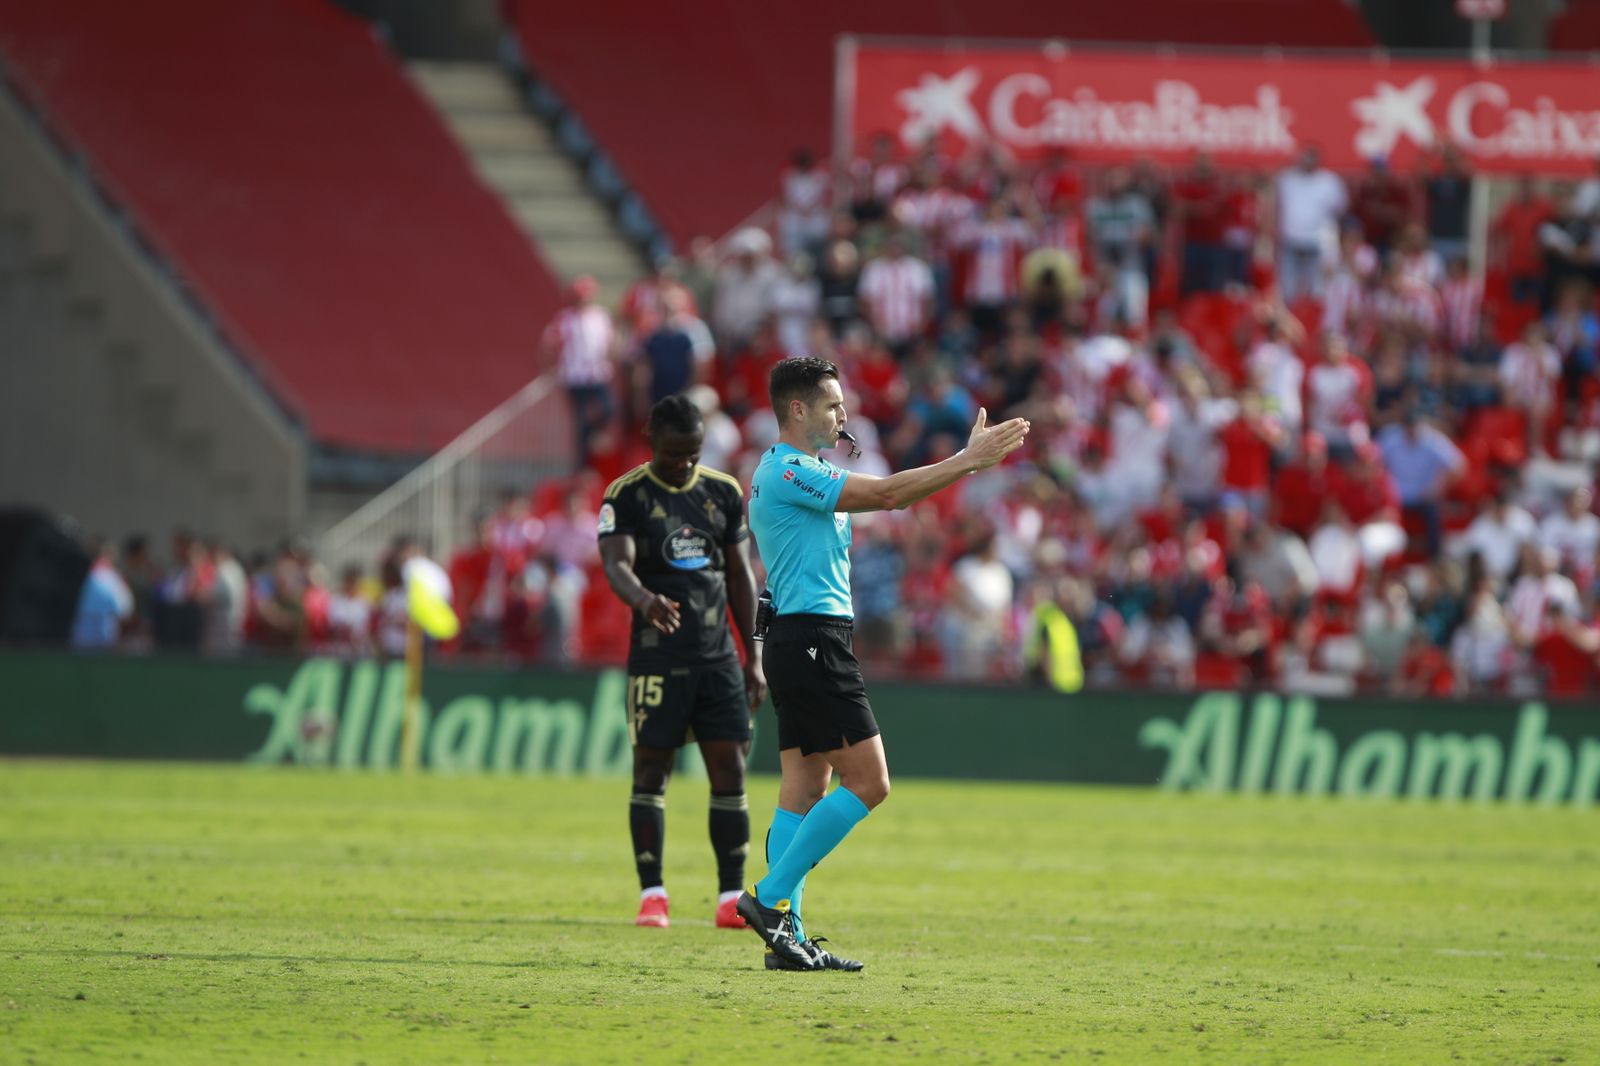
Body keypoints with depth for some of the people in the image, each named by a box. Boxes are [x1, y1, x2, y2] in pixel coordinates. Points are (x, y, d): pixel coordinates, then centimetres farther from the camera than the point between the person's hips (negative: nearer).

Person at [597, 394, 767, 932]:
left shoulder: (724, 493, 10)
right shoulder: (627, 496, -4)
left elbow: (740, 575, 15)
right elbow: (616, 564, -19)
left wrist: (754, 658, 12)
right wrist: (645, 600, -41)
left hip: (718, 655, 3)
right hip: (657, 658, -3)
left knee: (730, 771, -1)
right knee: (651, 770, -1)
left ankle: (731, 897, 3)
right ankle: (652, 896, 5)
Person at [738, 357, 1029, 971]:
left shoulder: (797, 472, 19)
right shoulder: (788, 471, -13)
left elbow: (882, 495, 18)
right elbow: (886, 495, -18)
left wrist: (968, 461, 9)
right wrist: (968, 461, -12)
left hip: (799, 643, 11)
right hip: (813, 639, -11)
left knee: (805, 790, 8)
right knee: (868, 783, -11)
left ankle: (785, 935, 6)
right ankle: (770, 897, -10)